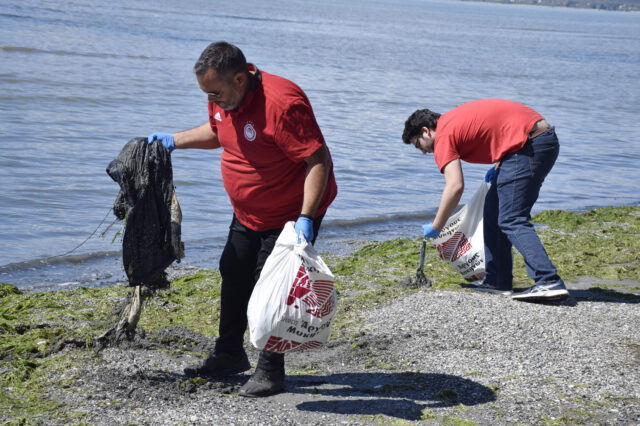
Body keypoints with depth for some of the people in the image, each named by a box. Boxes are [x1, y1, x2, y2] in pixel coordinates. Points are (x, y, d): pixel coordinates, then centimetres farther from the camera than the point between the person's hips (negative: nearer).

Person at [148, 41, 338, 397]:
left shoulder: (282, 104, -32)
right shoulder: (225, 96, -5)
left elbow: (318, 161, -32)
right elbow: (216, 132, 18)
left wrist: (305, 218, -39)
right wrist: (174, 140, 5)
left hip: (291, 214, -9)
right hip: (248, 213, 9)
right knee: (234, 275, 17)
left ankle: (270, 372, 9)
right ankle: (229, 355, 34)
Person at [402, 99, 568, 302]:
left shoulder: (443, 135, -5)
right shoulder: (457, 118, 23)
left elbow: (455, 187, -15)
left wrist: (435, 228, -7)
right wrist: (499, 166, 21)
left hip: (530, 145, -10)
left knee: (512, 221, -12)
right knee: (494, 210, 15)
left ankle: (550, 283, -23)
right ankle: (497, 281, 16)